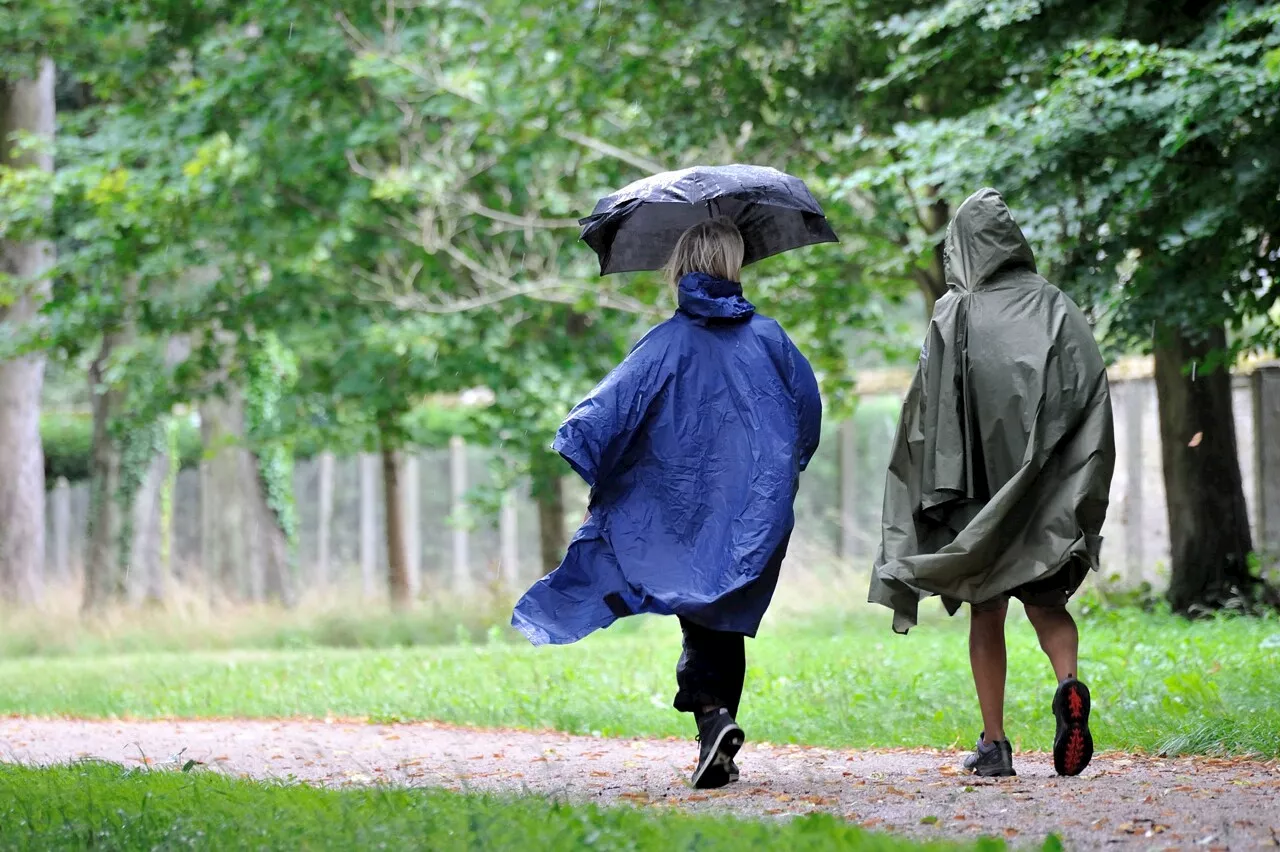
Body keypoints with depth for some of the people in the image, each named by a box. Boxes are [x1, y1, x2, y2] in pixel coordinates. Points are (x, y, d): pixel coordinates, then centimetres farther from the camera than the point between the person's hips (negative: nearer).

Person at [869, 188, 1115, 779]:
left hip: (980, 485, -2)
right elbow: (1092, 396, -1)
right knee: (1045, 601, 12)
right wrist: (1086, 500, 2)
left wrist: (940, 493, -4)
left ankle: (994, 744, 5)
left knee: (986, 613, 8)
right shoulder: (1057, 309, 3)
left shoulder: (953, 316, -4)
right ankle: (1069, 681, -19)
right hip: (1046, 493, 2)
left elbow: (930, 409, -8)